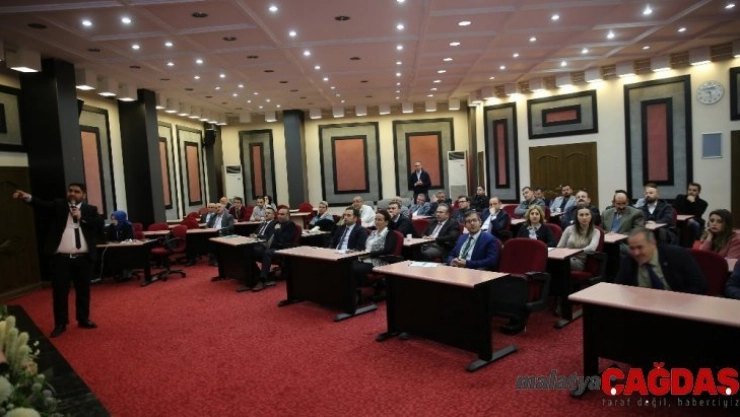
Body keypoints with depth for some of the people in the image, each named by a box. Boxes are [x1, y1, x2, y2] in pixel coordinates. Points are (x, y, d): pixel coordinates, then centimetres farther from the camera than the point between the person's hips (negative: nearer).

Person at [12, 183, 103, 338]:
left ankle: (83, 319, 25)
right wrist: (28, 197, -32)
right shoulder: (58, 205, 7)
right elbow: (43, 205, -13)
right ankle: (60, 324, 15)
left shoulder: (91, 210, 8)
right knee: (60, 292, 4)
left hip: (83, 258, 1)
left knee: (83, 290, 11)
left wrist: (81, 218, -10)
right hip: (61, 258, -1)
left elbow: (100, 226, -5)